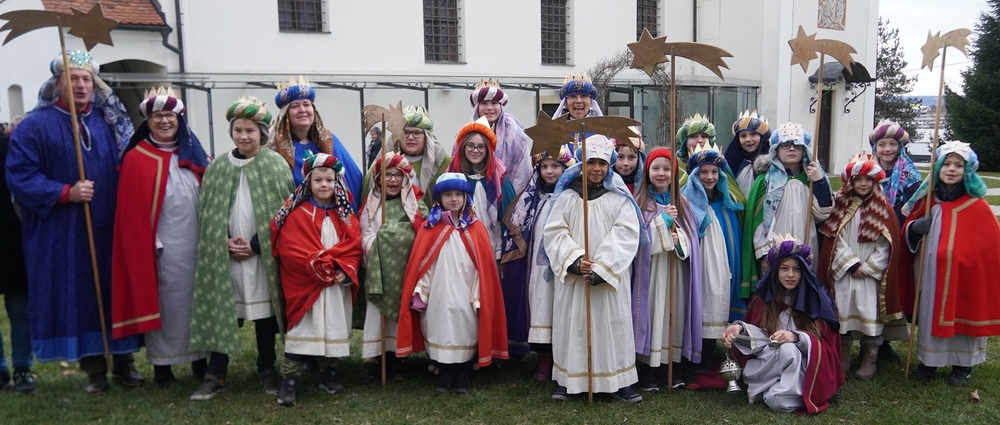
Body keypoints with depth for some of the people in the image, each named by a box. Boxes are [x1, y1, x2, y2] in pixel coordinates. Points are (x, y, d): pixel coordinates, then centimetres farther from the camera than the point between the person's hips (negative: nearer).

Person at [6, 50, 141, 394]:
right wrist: (65, 193, -18)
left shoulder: (109, 121, 9)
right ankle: (94, 368, 16)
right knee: (78, 296, 3)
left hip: (110, 230, 3)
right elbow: (20, 177, -7)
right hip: (63, 234, -3)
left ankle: (123, 361, 20)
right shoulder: (36, 125, -2)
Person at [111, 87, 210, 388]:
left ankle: (199, 358, 21)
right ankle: (161, 364, 16)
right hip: (160, 247, -4)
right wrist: (145, 245, -12)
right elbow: (132, 210, -7)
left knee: (197, 299, 10)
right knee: (163, 301, 4)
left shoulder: (193, 154, 10)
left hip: (195, 244, 4)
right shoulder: (136, 159, -3)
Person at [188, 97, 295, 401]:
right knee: (222, 312, 4)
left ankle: (267, 370, 21)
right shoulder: (217, 167, 8)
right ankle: (216, 374, 15)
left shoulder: (276, 165, -1)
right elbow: (206, 212, 9)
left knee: (264, 312, 6)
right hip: (224, 256, 2)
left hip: (263, 255, -2)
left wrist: (256, 245, -10)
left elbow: (284, 211, -4)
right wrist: (225, 242, -7)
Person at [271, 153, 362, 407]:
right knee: (302, 329, -4)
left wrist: (345, 270, -16)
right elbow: (289, 249, -12)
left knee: (334, 328, 11)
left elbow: (354, 246, 2)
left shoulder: (345, 214, 9)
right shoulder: (297, 214, -3)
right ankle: (289, 381, 2)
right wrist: (322, 268, -17)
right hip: (306, 285, -4)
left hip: (338, 285, 4)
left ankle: (329, 374, 26)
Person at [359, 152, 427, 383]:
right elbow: (366, 235, 2)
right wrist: (379, 255, -12)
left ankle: (396, 356, 19)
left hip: (405, 268, 0)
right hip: (379, 269, 0)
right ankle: (375, 358, 9)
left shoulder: (415, 203, 6)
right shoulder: (371, 204, 8)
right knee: (377, 309, 0)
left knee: (401, 309, 6)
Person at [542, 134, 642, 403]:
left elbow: (626, 235, -6)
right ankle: (567, 380, 15)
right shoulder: (567, 196, 5)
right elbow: (554, 231, -2)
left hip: (610, 277, 0)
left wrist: (601, 268, -16)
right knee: (572, 323, 5)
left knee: (612, 324, 3)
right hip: (573, 276, 1)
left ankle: (618, 381, 14)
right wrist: (575, 260, -17)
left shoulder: (620, 197, 4)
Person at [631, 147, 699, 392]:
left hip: (675, 272, 4)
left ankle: (668, 367, 18)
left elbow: (692, 238, 7)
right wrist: (663, 220, -13)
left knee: (673, 313, 6)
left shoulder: (682, 203, 12)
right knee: (650, 312, -4)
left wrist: (680, 241, -14)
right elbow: (639, 237, -8)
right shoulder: (639, 202, 0)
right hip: (649, 270, -3)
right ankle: (646, 369, 6)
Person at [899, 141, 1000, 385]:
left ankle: (962, 367, 25)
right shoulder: (926, 200, 4)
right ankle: (929, 361, 27)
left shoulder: (976, 207, -7)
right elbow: (908, 231, 12)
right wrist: (914, 229, -9)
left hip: (962, 274, -3)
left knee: (961, 316, 7)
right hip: (930, 274, 3)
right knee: (930, 314, 11)